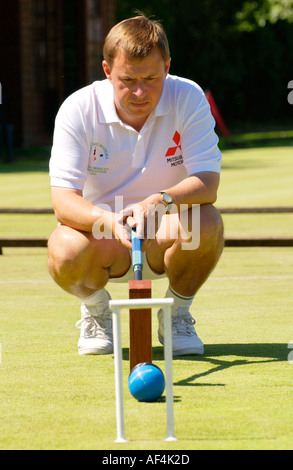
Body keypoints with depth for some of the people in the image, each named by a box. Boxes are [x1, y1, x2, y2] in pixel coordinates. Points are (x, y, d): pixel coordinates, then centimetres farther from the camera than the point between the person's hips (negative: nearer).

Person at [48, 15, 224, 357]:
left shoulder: (188, 99, -14)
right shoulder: (78, 110, -15)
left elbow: (207, 182, -22)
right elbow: (63, 200, -21)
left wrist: (159, 202, -43)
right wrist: (110, 220, -42)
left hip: (166, 239, 1)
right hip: (104, 240, -1)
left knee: (205, 223, -32)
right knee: (64, 251, -33)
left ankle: (178, 311, -1)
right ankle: (96, 309, 4)